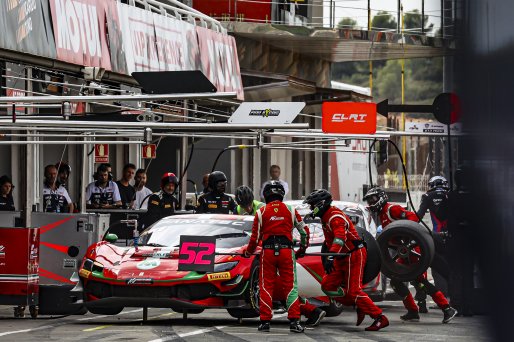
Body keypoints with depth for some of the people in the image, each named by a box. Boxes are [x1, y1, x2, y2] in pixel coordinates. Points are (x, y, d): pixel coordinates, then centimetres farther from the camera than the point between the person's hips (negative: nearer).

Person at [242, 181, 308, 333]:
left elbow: (255, 237, 5)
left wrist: (248, 252, 22)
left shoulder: (261, 212, 3)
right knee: (290, 285, 3)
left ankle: (265, 321, 6)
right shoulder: (290, 210, 6)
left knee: (266, 286, 7)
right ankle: (294, 321, -4)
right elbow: (304, 231, 14)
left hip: (268, 252, 0)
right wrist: (303, 248, 30)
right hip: (286, 251, 0)